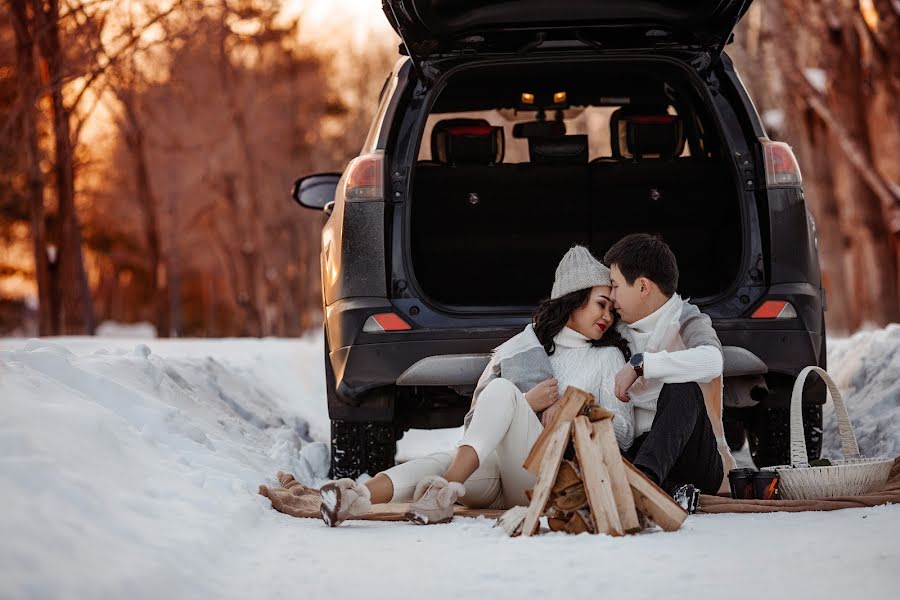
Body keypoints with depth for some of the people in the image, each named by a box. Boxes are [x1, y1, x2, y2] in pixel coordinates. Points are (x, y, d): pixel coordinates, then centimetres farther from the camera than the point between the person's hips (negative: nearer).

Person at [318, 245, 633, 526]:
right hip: (494, 470, 2)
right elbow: (474, 423, 12)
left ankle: (446, 493, -50)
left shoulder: (608, 357, 17)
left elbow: (624, 434, 9)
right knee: (443, 461, -33)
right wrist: (526, 403, -2)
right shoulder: (516, 349, 19)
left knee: (502, 389, -29)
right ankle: (358, 497, -60)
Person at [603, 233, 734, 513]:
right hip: (640, 451, 5)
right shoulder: (624, 332, 19)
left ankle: (644, 478, -51)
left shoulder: (686, 322, -3)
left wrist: (640, 364, -24)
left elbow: (712, 361, -28)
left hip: (702, 464, -5)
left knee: (682, 389, -35)